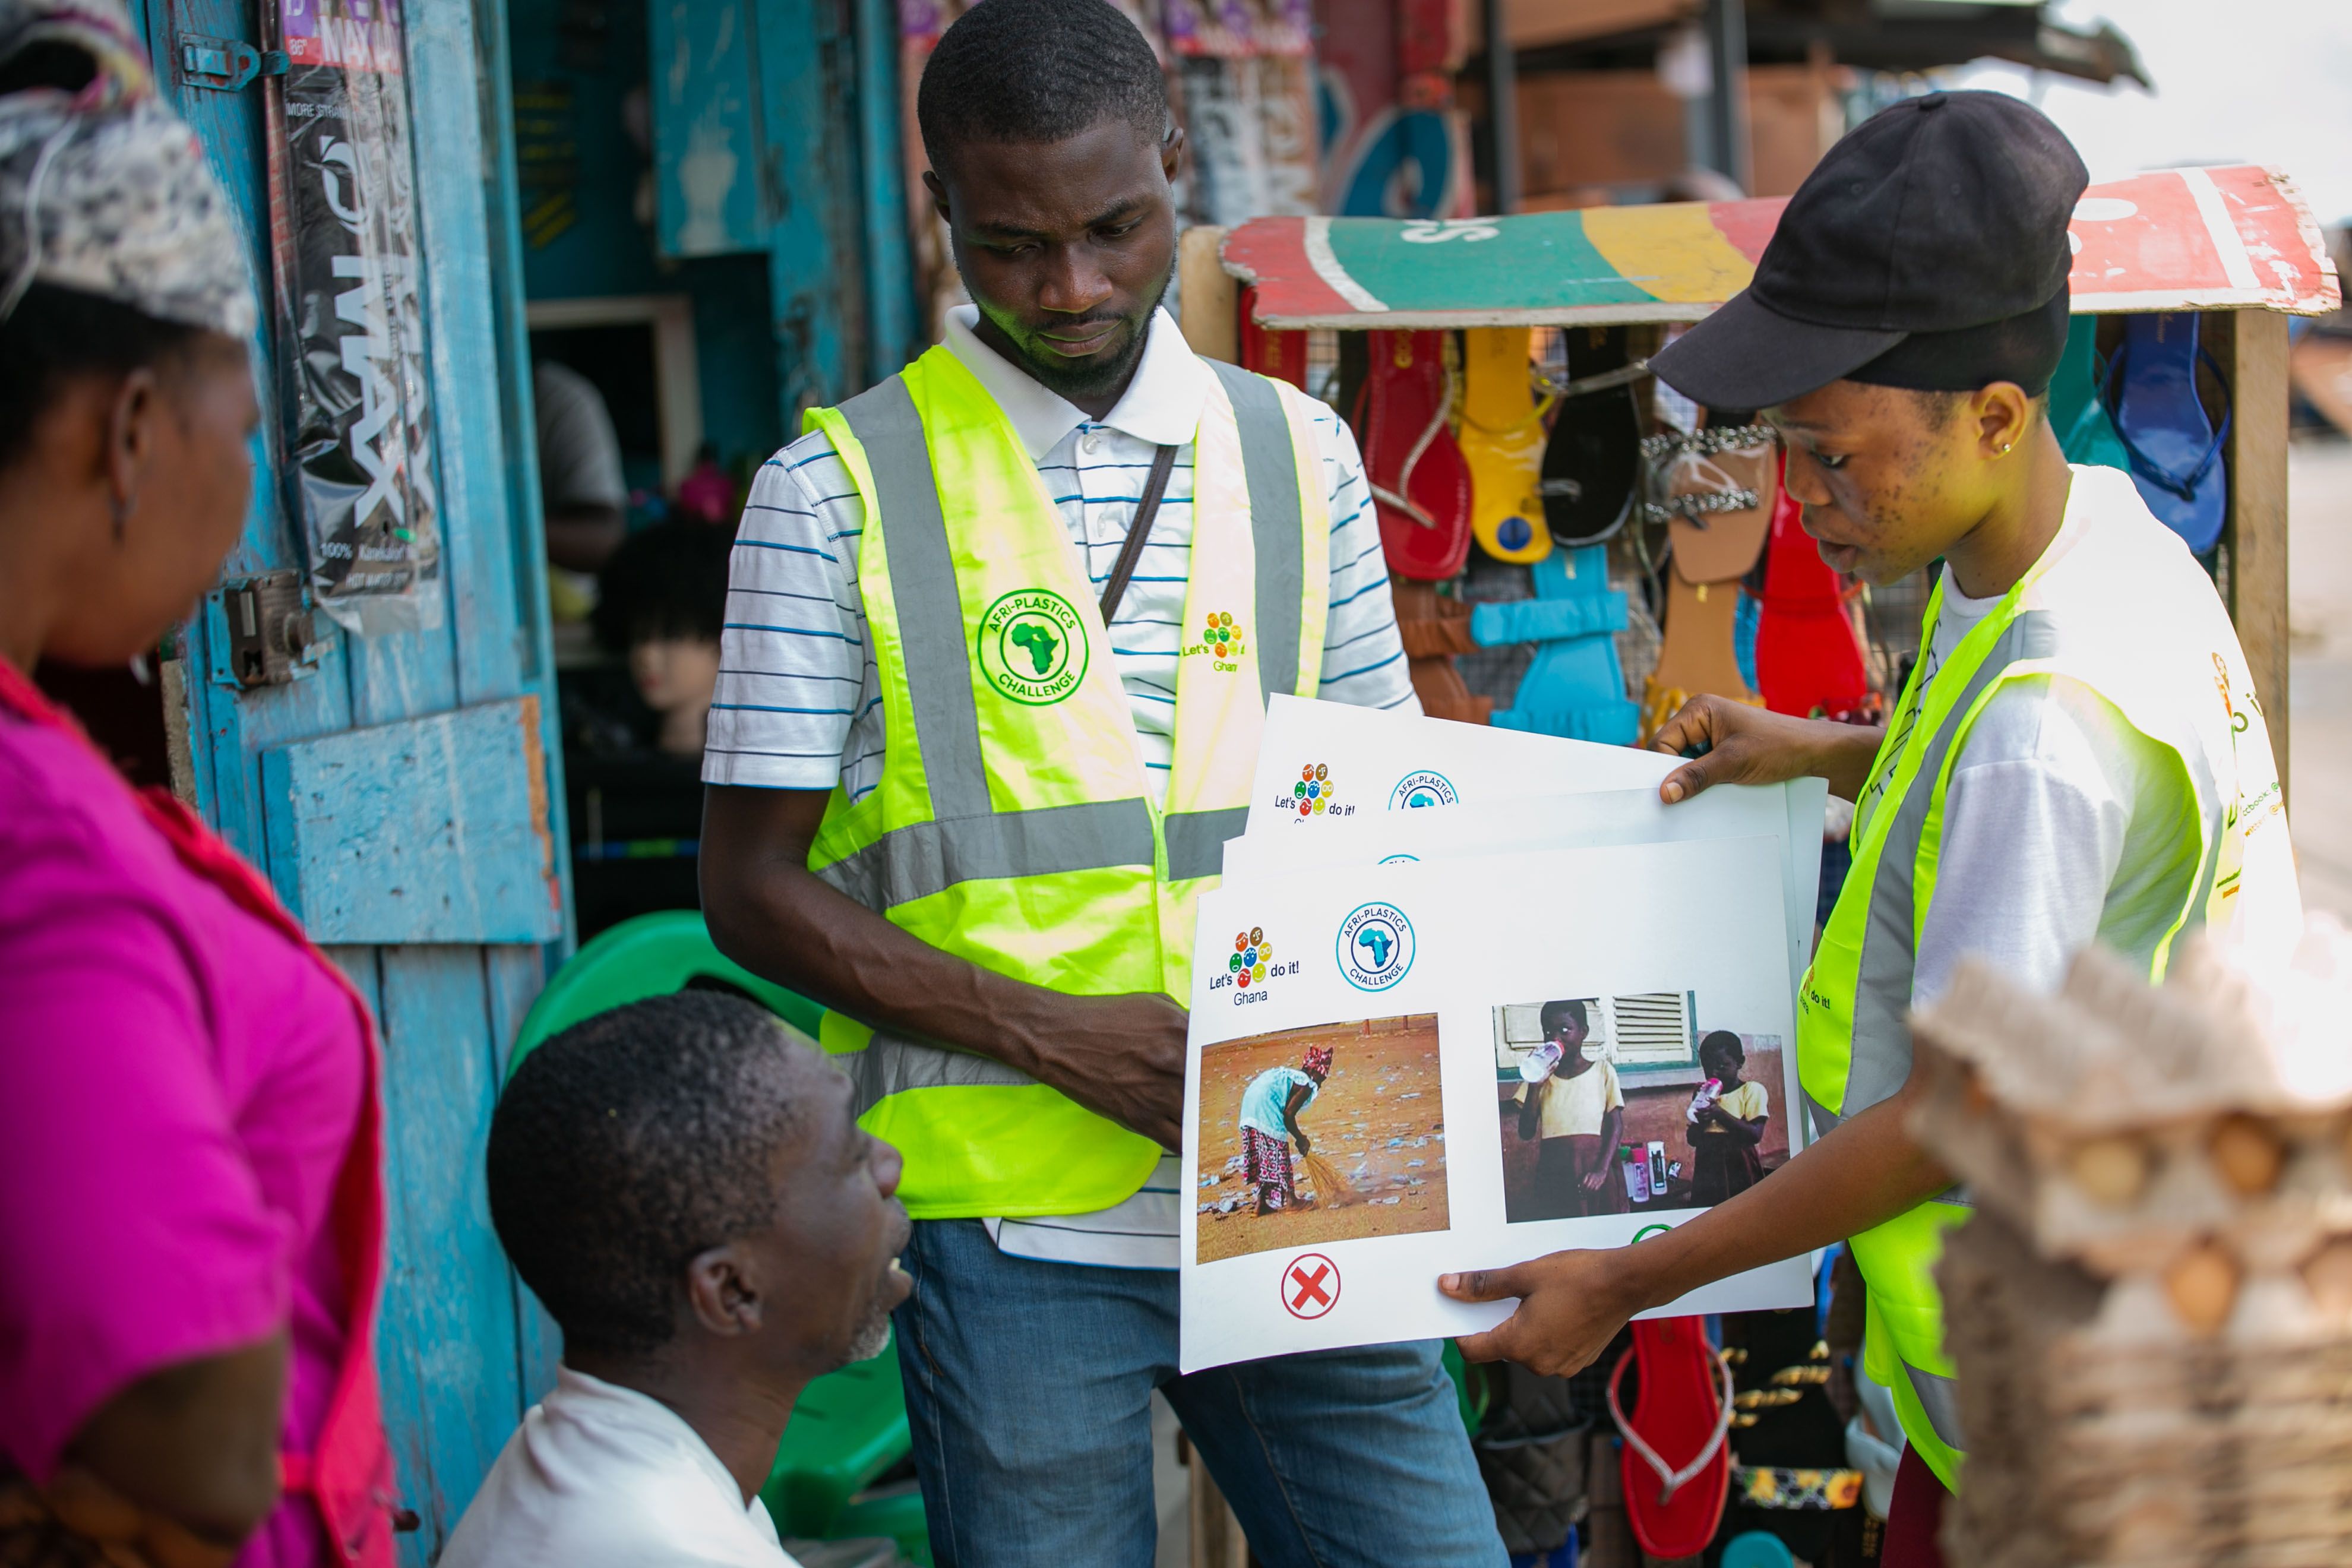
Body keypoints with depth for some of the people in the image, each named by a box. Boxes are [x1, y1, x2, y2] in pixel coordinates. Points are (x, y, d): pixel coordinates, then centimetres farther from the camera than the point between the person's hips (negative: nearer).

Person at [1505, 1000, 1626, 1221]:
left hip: (1591, 1171, -2)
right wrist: (1535, 1086, -7)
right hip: (1552, 1174, 2)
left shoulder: (1602, 1070, 6)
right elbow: (1526, 1133, 5)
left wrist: (1601, 1170, -13)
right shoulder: (1541, 1075, 12)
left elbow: (1616, 1126, 1)